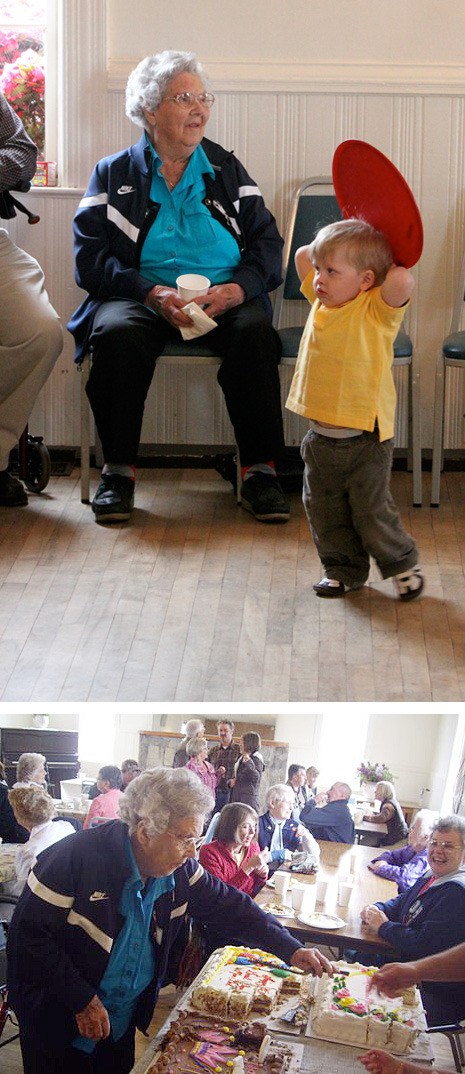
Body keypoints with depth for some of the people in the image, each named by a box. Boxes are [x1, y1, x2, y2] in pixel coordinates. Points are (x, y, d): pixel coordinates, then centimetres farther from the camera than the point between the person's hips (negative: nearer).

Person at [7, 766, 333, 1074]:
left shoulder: (180, 869, -8)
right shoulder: (77, 859, -27)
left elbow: (230, 907, 1)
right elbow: (29, 935, -25)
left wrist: (291, 950, -7)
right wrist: (82, 1001, -24)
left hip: (125, 1020, 6)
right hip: (58, 1022, -6)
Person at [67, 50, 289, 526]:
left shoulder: (227, 170, 17)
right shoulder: (113, 175, 12)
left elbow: (268, 244, 8)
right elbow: (90, 257, 0)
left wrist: (234, 290, -14)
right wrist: (152, 293, -17)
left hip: (225, 301, 1)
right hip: (141, 298, -1)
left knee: (255, 331, -31)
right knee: (117, 334, -33)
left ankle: (260, 470, -22)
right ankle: (118, 470, -19)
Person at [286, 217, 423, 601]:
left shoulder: (376, 309, -13)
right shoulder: (322, 301, 7)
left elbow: (401, 282, -34)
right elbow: (302, 255, 19)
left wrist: (392, 265, -11)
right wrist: (338, 243, 9)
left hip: (364, 438, -7)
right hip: (321, 436, 7)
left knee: (372, 511, 2)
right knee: (324, 511, 13)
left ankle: (403, 564, 24)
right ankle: (344, 569, 30)